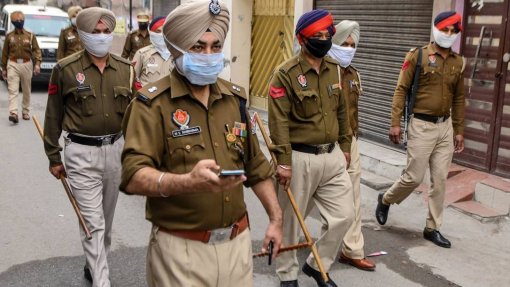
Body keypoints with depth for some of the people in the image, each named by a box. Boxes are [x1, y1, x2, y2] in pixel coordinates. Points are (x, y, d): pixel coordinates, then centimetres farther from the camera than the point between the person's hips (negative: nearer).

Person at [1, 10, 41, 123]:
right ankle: (13, 113, -20)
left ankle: (26, 112, 22)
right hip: (13, 65, -1)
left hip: (26, 65, 1)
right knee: (13, 90, -11)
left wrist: (37, 63, -15)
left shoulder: (30, 35, 5)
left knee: (27, 91, 9)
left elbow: (36, 50, -1)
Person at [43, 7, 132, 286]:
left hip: (116, 149, 5)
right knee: (93, 222, -5)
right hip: (82, 152, -4)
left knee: (106, 218, 18)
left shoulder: (125, 69, 4)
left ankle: (94, 264, 39)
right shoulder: (66, 69, -6)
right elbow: (53, 116, 0)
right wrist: (53, 157, 2)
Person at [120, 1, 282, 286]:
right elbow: (134, 177, -21)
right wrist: (188, 182, -36)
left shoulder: (235, 97, 8)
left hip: (237, 242, 5)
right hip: (180, 248, -5)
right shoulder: (153, 102, -11)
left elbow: (256, 166, 16)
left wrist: (276, 218, 13)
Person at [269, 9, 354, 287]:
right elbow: (279, 122, -16)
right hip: (300, 159, -6)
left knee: (343, 215, 7)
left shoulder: (334, 69, 7)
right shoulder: (286, 73, -13)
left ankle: (317, 265, 28)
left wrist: (345, 146, 18)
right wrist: (283, 162, -19)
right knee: (290, 220, 8)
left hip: (332, 156, 6)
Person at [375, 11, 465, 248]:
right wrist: (395, 123, -13)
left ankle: (432, 228, 18)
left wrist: (459, 130, 12)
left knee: (440, 180, 6)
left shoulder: (458, 62, 9)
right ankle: (385, 200, 26)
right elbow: (401, 90, -7)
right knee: (414, 177, -3)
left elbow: (459, 98, 14)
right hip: (422, 125, -5)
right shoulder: (418, 56, -6)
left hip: (446, 126, 5)